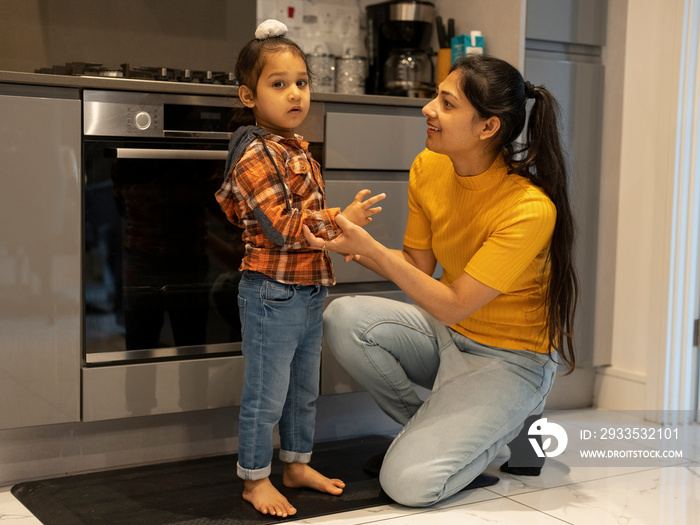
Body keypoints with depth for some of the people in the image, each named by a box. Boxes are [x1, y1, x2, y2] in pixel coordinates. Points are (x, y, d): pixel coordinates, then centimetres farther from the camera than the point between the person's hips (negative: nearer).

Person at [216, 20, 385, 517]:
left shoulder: (300, 151, 11)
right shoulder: (256, 155, -17)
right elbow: (284, 228, -23)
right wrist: (340, 220, -24)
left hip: (310, 293, 9)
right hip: (273, 294, -9)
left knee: (304, 389, 20)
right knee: (266, 395, 2)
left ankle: (297, 464, 35)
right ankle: (256, 480, 17)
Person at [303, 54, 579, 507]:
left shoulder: (531, 209, -27)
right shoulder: (429, 168, -7)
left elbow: (452, 305, -26)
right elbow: (419, 265, 1)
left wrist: (370, 247, -31)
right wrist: (353, 246, -16)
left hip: (508, 358, -6)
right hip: (447, 334, 7)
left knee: (409, 482, -21)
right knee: (344, 317, -20)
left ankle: (506, 428, 9)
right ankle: (428, 428, 3)